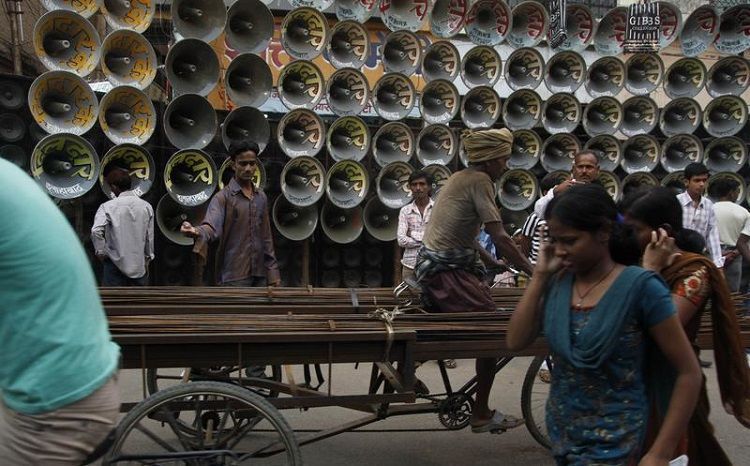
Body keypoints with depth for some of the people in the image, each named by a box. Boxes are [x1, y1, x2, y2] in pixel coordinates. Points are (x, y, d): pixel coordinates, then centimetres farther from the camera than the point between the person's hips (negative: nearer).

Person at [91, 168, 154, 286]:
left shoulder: (108, 207, -9)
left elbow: (96, 231, -23)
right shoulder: (146, 206, 1)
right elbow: (150, 237, 6)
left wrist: (100, 252, -8)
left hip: (116, 264, -3)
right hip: (140, 266, 3)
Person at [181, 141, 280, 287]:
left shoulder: (261, 197, 11)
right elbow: (212, 226, -25)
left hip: (259, 273, 6)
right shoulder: (223, 197, -8)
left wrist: (272, 269, 10)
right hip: (235, 275, -6)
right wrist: (197, 232, -48)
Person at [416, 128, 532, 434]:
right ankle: (481, 415, 9)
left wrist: (492, 261, 21)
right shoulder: (479, 181, -14)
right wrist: (533, 272, -16)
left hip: (433, 263, 10)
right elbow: (500, 237, -20)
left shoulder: (461, 177, 15)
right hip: (449, 271, -10)